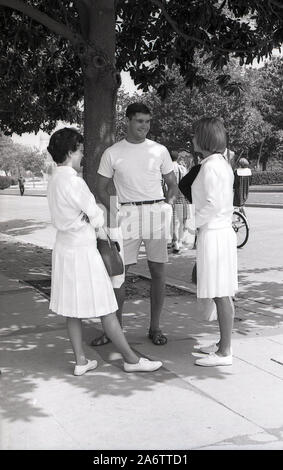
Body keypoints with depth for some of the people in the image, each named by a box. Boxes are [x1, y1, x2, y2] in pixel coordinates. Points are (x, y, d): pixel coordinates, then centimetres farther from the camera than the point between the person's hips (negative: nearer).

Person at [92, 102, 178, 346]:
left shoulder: (160, 150, 8)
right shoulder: (112, 153, 4)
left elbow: (172, 184, 14)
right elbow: (102, 188, 8)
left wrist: (167, 204, -3)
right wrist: (114, 212, -6)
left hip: (156, 211, 1)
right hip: (127, 213, -1)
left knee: (158, 271, 4)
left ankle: (155, 327, 15)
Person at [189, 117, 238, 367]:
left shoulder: (211, 166, -15)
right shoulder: (222, 163, 15)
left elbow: (213, 204, -21)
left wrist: (192, 222, -10)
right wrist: (197, 222, 16)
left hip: (214, 234, -10)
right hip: (222, 231, 10)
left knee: (221, 295, -4)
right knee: (223, 294, 15)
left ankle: (224, 353, 3)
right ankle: (224, 343, 25)